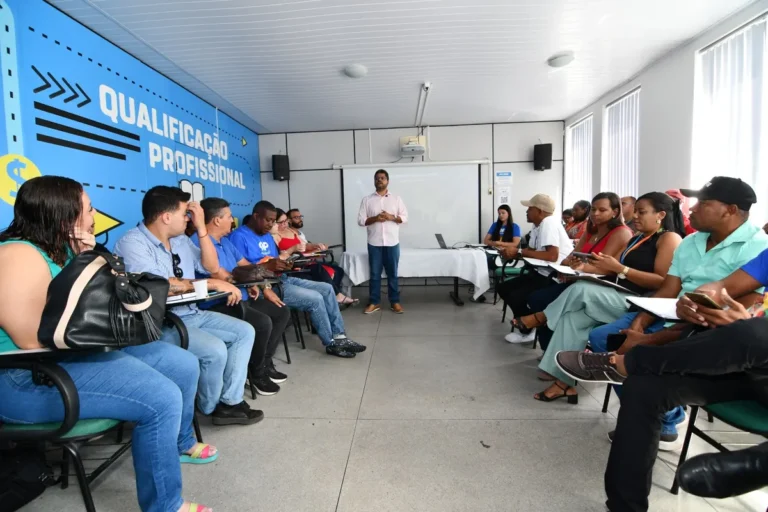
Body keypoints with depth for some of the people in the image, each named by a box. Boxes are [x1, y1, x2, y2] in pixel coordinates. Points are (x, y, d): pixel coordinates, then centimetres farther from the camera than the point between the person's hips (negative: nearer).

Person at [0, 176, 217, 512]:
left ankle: (180, 443, 33)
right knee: (162, 398, -25)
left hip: (81, 351, 10)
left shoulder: (64, 247, 8)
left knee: (184, 365, 8)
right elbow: (35, 343, -27)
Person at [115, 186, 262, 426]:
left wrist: (201, 228, 2)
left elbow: (211, 267, 12)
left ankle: (230, 402, 0)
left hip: (192, 314, 9)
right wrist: (213, 284, -24)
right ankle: (211, 407, 4)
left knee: (245, 331, -1)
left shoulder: (181, 240, 10)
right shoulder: (132, 243, -15)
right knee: (215, 350, -27)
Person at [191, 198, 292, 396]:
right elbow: (222, 277, -23)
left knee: (282, 313, 6)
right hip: (218, 304, -10)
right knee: (263, 323, -29)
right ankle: (258, 373, -4)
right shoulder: (199, 242, -17)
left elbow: (247, 266, 17)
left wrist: (264, 288, 4)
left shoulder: (225, 241, 15)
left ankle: (266, 363, 13)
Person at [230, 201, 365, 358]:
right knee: (315, 299, -21)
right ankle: (331, 344, -3)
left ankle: (339, 336, 1)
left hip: (282, 278, 10)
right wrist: (269, 264, -23)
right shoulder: (239, 236, -9)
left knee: (327, 289, -1)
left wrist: (283, 260, 0)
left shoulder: (267, 236, 18)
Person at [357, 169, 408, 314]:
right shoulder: (367, 200, 5)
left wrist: (392, 217, -13)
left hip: (392, 242, 0)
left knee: (393, 273, 7)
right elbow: (360, 220, 1)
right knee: (374, 273, 6)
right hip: (374, 243, 0)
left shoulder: (396, 198, 6)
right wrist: (375, 218, -15)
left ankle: (395, 302, 17)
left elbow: (405, 217, 4)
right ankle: (374, 302, 16)